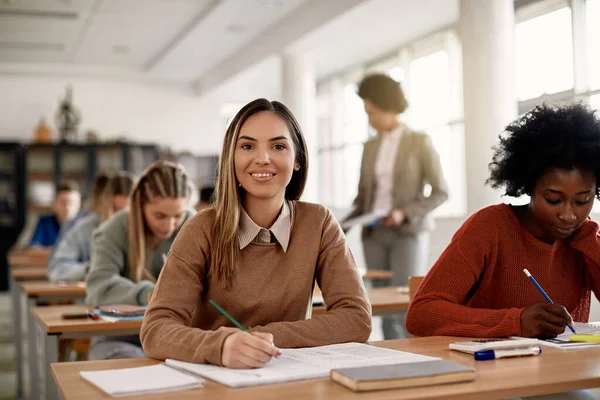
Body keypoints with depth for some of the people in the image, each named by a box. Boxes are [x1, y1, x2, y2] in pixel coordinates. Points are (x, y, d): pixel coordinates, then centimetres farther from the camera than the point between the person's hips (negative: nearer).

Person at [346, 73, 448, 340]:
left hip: (409, 232, -5)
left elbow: (440, 193, -7)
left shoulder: (420, 142, -5)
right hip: (375, 234, 5)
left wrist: (404, 214, -20)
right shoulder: (370, 147, 12)